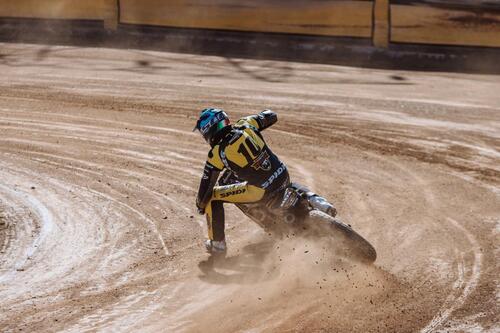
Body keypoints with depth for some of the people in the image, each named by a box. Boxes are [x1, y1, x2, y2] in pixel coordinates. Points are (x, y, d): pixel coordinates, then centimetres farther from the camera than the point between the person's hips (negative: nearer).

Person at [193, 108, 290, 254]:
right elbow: (271, 116, 16)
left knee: (212, 196, 6)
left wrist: (200, 205, 16)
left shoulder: (217, 154, -12)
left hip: (261, 191, -6)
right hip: (284, 177, 6)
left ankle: (217, 243, 16)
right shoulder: (245, 125, -1)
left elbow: (206, 186, -5)